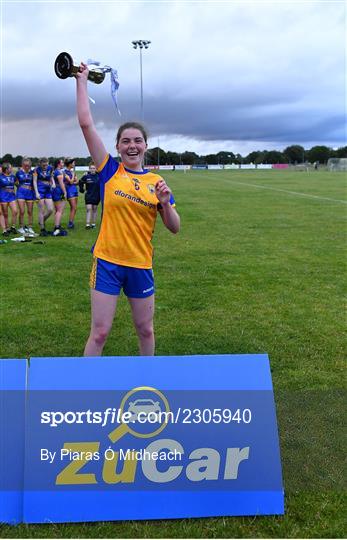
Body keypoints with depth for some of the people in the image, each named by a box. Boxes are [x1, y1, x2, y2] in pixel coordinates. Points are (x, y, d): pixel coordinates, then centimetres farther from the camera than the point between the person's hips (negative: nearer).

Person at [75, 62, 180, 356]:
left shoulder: (156, 181, 3)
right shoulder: (110, 171, -2)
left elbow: (174, 228, 1)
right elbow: (86, 123, -6)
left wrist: (165, 203, -17)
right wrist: (82, 81, -1)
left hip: (141, 265, 2)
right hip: (108, 262, -2)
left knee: (146, 330, 15)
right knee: (99, 333, 1)